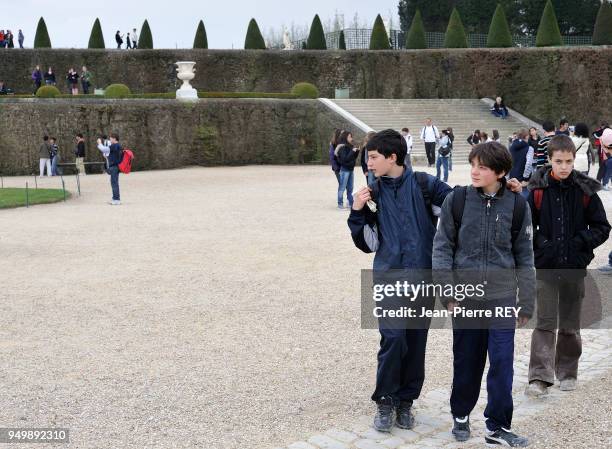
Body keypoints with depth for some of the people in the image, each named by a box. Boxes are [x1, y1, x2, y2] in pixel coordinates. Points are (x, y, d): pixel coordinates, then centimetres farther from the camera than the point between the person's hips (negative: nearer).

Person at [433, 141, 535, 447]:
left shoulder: (517, 206, -1)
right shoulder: (457, 200, -4)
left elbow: (524, 256, 6)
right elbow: (442, 246, 0)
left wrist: (526, 302, 6)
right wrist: (446, 292, -7)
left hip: (502, 297, 0)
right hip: (464, 295, 0)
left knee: (502, 362, -1)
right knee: (466, 361, 11)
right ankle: (461, 415, 33)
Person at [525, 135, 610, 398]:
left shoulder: (585, 190, -3)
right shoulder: (538, 189, -3)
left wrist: (582, 242, -10)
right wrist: (539, 243, -9)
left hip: (575, 267, 1)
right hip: (546, 267, -1)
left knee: (570, 326, 12)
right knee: (545, 323, -4)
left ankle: (567, 372, 27)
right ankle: (540, 376, -3)